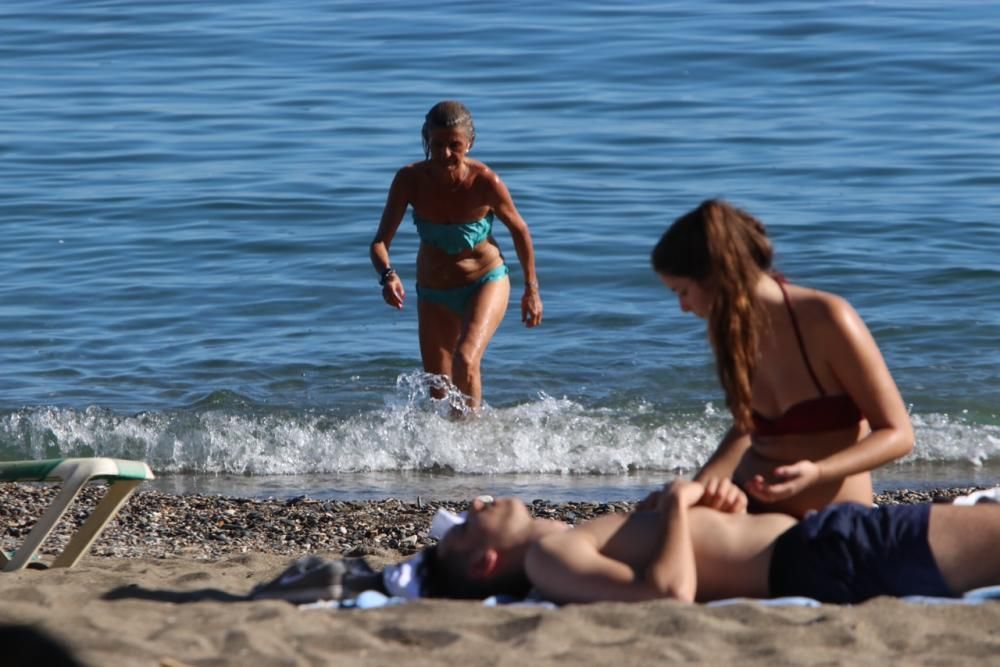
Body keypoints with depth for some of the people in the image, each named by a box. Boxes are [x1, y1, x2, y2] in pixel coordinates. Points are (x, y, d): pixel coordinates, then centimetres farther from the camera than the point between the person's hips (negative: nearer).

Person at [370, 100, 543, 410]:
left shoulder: (485, 183, -25)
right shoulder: (409, 180, -21)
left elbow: (519, 231, -7)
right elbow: (380, 241, -19)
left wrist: (532, 290, 2)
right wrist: (387, 275, -42)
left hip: (486, 282, -3)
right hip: (433, 293, 3)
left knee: (466, 362, -28)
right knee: (439, 392, 9)